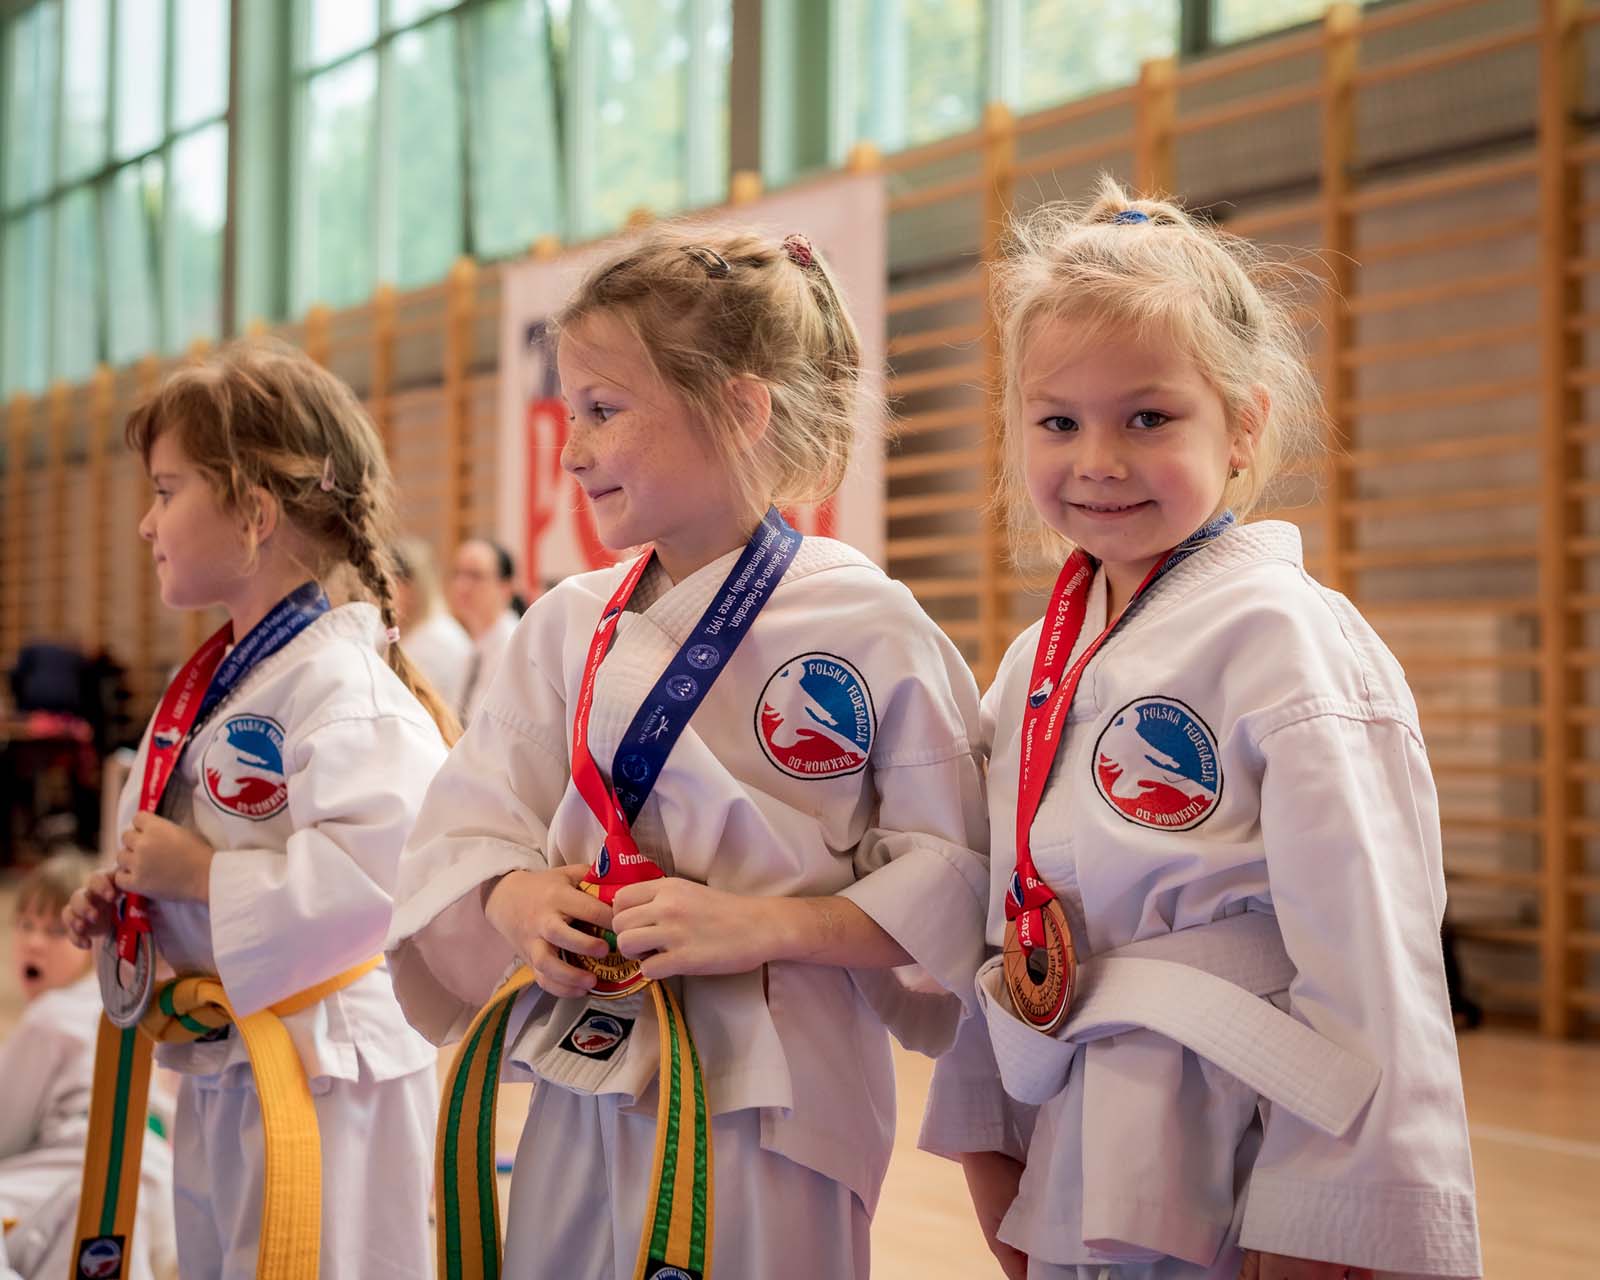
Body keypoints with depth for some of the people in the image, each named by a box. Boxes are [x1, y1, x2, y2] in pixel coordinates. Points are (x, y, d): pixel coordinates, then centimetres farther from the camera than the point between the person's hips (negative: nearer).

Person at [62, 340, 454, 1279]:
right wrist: (117, 902, 3)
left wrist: (197, 872, -25)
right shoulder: (210, 685, 10)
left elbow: (378, 865, -34)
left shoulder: (338, 682, -20)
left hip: (322, 1069, -9)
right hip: (219, 1067, 10)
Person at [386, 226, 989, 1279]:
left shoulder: (869, 627, -9)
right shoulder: (566, 629, 6)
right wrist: (516, 899, -11)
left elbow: (954, 882, -10)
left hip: (769, 1109, -4)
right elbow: (467, 826, 10)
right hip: (580, 1093, 5)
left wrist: (764, 924, -19)